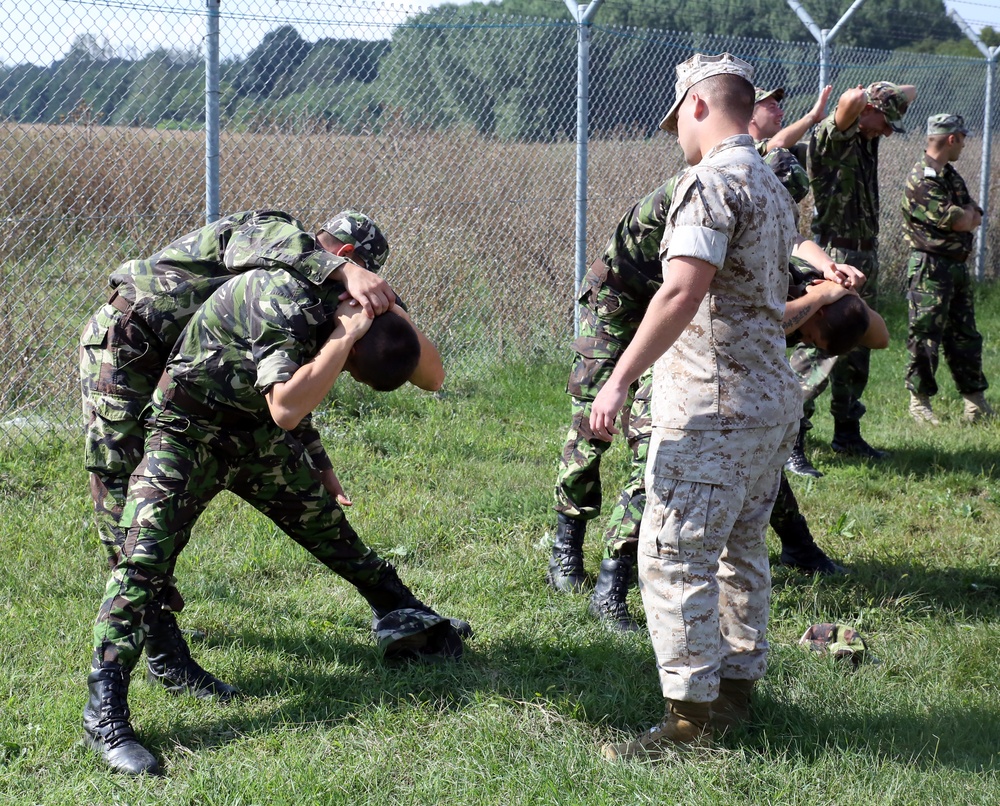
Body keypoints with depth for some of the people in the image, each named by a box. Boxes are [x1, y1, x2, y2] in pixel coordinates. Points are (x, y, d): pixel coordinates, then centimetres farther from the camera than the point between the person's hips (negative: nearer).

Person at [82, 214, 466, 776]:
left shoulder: (358, 302, -10)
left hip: (260, 437, 7)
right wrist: (345, 337, -40)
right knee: (145, 558, -19)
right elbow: (286, 409, -46)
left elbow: (433, 378, -6)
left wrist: (395, 315, -21)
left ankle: (409, 623, 36)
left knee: (334, 533, 15)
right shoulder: (281, 303, -35)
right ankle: (104, 713, -22)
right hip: (190, 432, -7)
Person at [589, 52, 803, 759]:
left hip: (713, 410, -10)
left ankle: (690, 719, -5)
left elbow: (684, 292, -26)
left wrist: (621, 379, -24)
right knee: (741, 550, 19)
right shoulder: (775, 189, 17)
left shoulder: (713, 181, -14)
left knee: (674, 560, -6)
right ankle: (740, 682, 28)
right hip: (773, 402, 10)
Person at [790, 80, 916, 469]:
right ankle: (790, 443, -10)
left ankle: (847, 433, 25)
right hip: (832, 257, -9)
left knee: (856, 352, 15)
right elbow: (850, 105, -31)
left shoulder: (867, 139, 14)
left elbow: (908, 94, 25)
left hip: (865, 258, 9)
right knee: (818, 348, -12)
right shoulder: (830, 136, -10)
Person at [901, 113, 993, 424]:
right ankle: (919, 402, 5)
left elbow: (975, 218, 12)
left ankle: (976, 404, 15)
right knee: (926, 337, -3)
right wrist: (968, 212, 2)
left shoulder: (951, 175, 15)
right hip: (930, 267, -9)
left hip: (957, 265, 9)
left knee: (966, 337, 10)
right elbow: (958, 221, -19)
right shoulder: (922, 179, -16)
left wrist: (964, 216, -8)